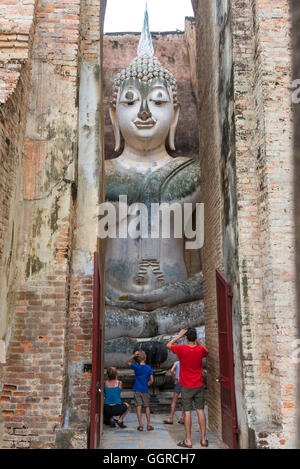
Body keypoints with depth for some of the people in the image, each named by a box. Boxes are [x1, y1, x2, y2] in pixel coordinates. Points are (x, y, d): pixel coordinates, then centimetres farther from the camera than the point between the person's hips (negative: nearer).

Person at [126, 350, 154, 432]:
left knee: (138, 407, 2)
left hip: (137, 390, -1)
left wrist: (133, 355, -1)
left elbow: (127, 362, 8)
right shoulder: (148, 368, -3)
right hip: (145, 390, 1)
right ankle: (149, 425, 13)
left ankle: (140, 425, 1)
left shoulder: (136, 367, -6)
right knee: (147, 407, 11)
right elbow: (151, 380, -4)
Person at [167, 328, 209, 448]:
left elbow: (168, 345, 4)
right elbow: (206, 352, 19)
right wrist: (198, 341, 16)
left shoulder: (182, 349, -14)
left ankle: (188, 441, 6)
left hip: (186, 387, -2)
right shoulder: (200, 349, -7)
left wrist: (179, 336, 8)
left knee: (187, 412, 2)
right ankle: (203, 439, 12)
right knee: (200, 410, 7)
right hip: (199, 386, 2)